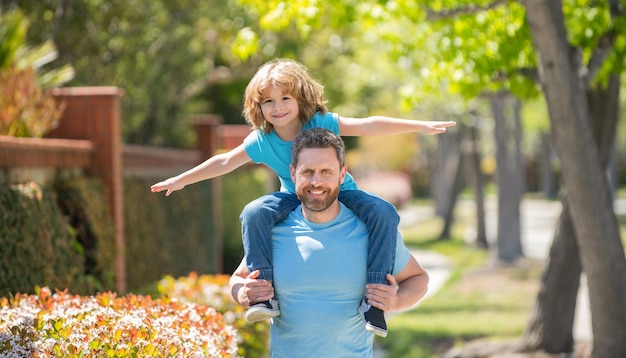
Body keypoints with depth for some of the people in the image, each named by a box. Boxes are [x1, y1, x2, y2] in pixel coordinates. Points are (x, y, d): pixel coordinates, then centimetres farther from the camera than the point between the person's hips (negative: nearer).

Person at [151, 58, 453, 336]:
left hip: (340, 194, -1)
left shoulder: (322, 123, -19)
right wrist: (181, 180, 4)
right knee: (253, 214, -27)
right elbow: (225, 162, 0)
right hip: (294, 198, 1)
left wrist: (421, 126, -26)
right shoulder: (261, 141, -11)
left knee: (383, 213, -28)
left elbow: (368, 126, -22)